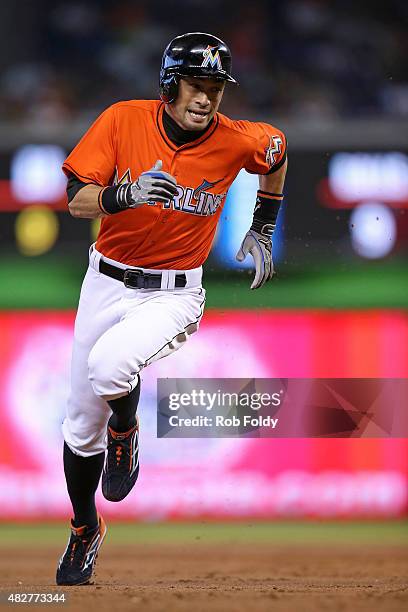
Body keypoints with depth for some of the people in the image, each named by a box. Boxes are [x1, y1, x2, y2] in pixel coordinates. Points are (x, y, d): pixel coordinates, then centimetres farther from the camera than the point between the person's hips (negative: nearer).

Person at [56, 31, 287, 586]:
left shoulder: (237, 141, -12)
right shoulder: (123, 121, -13)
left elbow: (277, 150, 12)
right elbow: (77, 202, -17)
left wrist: (262, 231, 16)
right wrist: (126, 194, -37)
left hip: (174, 295, -2)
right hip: (106, 284, 2)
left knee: (109, 365, -32)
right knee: (81, 424, 8)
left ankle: (125, 431, 3)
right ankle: (85, 530, 33)